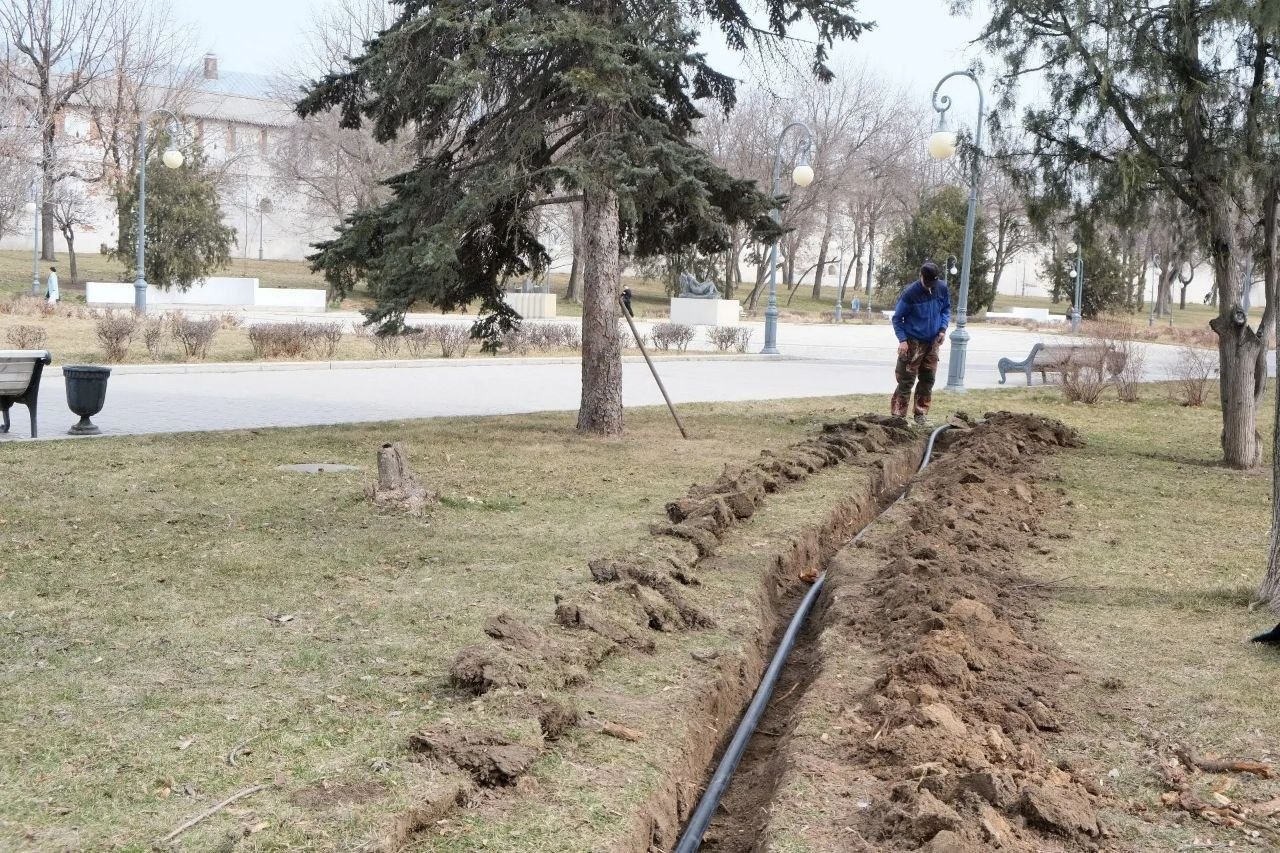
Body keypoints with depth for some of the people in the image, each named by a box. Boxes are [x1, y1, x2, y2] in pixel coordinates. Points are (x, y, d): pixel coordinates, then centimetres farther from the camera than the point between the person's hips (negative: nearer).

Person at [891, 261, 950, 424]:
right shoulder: (910, 292, -16)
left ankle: (920, 413, 20)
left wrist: (943, 328, -1)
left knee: (928, 379, 10)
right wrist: (902, 340, -16)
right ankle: (898, 415, -3)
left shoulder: (942, 288, -3)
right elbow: (897, 317, -8)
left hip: (933, 342, 5)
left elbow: (946, 309, 14)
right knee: (906, 380, -6)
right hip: (913, 342, -5)